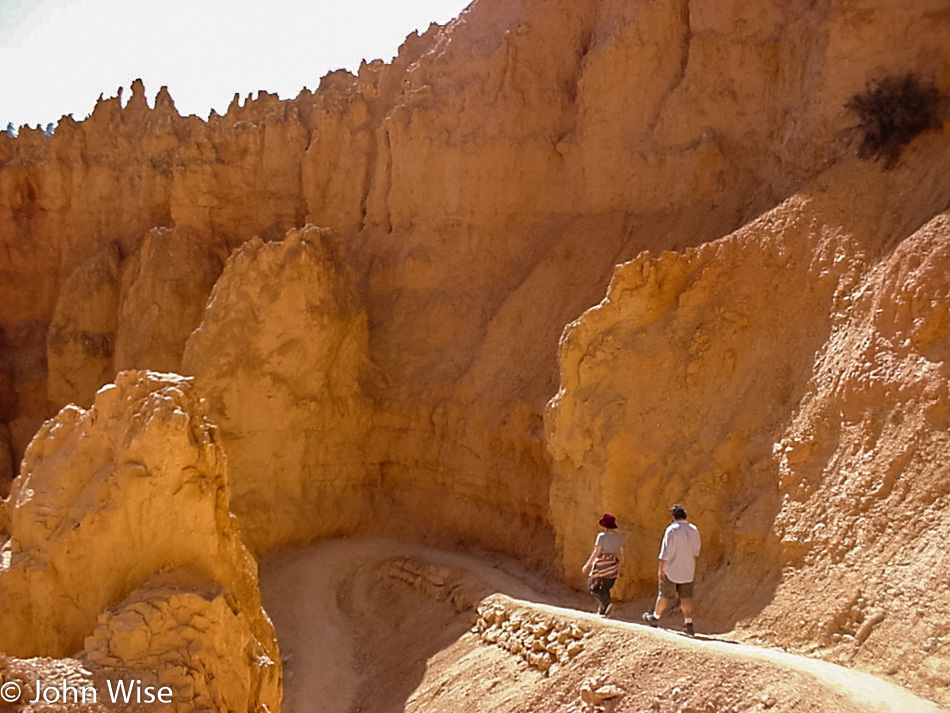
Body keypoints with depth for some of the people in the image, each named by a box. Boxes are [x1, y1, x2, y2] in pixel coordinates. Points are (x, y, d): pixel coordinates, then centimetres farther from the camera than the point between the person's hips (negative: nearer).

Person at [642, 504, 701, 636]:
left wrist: (661, 569, -14)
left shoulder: (672, 530, -17)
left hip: (671, 570, -4)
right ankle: (689, 624, 2)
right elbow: (696, 551, 13)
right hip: (687, 570, 4)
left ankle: (655, 617, 29)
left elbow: (665, 552, -19)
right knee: (686, 597, 9)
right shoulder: (694, 530, 1)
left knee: (665, 595, 10)